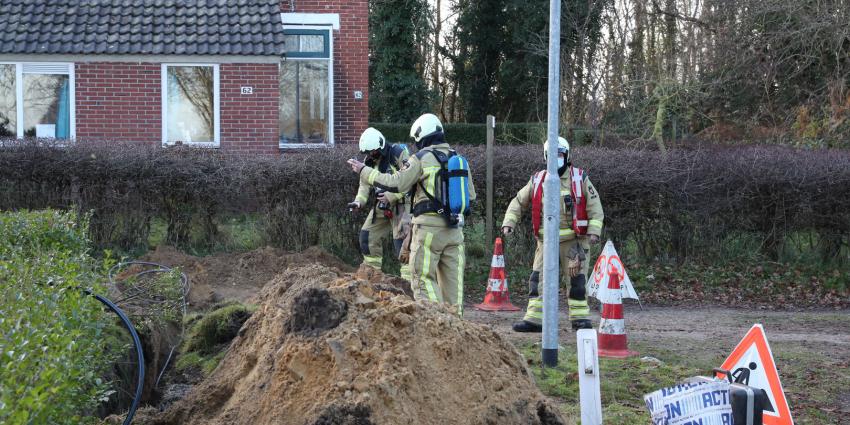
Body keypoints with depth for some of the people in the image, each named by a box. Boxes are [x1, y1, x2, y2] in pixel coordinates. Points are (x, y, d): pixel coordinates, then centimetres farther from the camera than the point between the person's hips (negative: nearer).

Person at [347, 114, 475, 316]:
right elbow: (471, 195, 15)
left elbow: (395, 184, -8)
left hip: (429, 225, -5)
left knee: (424, 277, -1)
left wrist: (364, 171, 0)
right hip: (455, 229, 6)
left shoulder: (423, 158, -5)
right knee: (453, 278, 8)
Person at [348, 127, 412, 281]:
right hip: (382, 204, 7)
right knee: (368, 236, 7)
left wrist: (392, 196, -25)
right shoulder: (370, 160, 5)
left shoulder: (399, 154, -17)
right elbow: (365, 184, 5)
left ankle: (408, 278, -11)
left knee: (401, 240, -14)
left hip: (401, 203, -7)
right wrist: (359, 201, -13)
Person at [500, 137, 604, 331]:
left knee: (578, 280, 1)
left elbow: (595, 206, 1)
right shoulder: (537, 180, 8)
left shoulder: (580, 179, 1)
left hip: (574, 240, -2)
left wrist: (594, 231, -9)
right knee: (538, 278, -3)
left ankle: (580, 317, 11)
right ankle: (534, 319, -1)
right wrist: (508, 223, 2)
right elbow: (518, 202, 15)